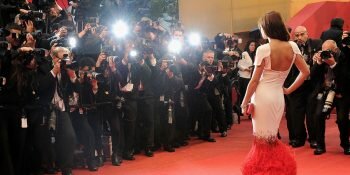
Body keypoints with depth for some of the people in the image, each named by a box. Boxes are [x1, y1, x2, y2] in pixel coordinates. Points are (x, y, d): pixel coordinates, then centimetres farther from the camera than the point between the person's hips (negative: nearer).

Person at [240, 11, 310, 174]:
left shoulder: (264, 49, -14)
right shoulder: (292, 46, 0)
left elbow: (254, 80, -10)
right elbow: (305, 72, 4)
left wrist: (244, 103, 0)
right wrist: (289, 89, 13)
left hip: (262, 98, -5)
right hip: (279, 97, 5)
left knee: (262, 141, 6)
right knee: (272, 139, 19)